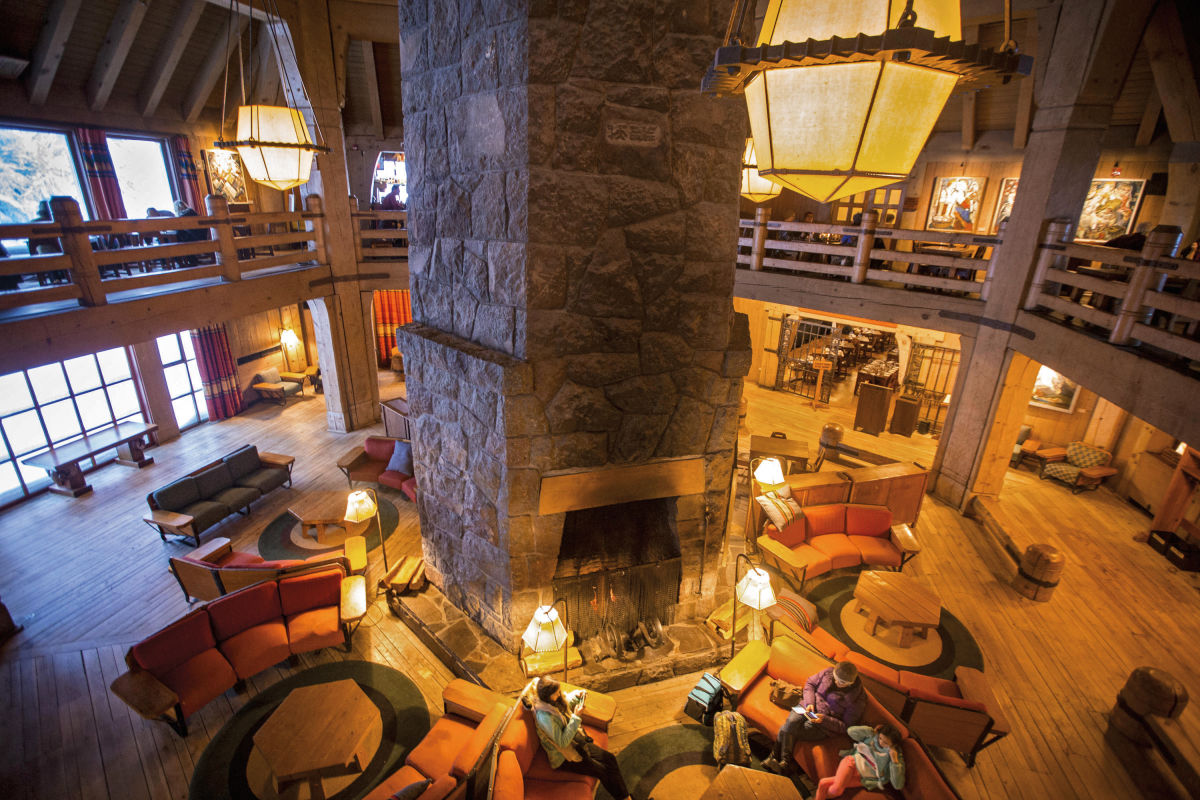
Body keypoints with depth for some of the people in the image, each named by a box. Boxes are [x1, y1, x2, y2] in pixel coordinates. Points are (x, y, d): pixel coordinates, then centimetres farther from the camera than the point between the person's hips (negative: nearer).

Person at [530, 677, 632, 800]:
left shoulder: (556, 701, -8)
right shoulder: (544, 716, -33)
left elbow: (567, 702, 17)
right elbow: (562, 742, -29)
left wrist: (577, 695, -4)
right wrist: (575, 717, -30)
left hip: (576, 742, 8)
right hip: (564, 757, -8)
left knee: (610, 759, 1)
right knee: (602, 770, -10)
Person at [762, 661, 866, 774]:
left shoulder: (857, 698, -15)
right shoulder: (829, 672, -5)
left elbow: (846, 726, -8)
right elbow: (810, 683, 7)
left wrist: (824, 719, -22)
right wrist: (809, 703, -9)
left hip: (826, 723, -4)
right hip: (809, 708, 4)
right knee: (791, 722, -26)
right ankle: (784, 762, -10)